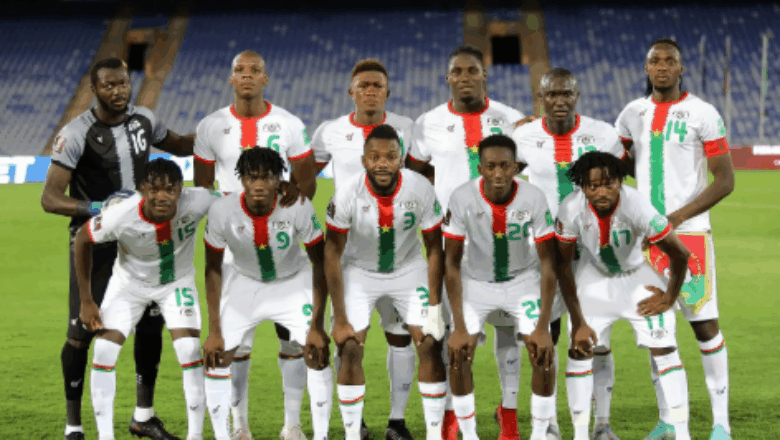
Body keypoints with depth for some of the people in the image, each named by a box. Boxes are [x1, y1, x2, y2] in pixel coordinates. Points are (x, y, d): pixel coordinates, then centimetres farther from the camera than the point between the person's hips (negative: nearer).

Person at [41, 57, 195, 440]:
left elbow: (179, 146, 23)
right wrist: (97, 209, -31)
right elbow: (50, 198, -19)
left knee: (151, 324, 8)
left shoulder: (144, 121, 1)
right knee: (81, 333, -4)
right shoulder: (77, 134, -18)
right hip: (94, 243, -6)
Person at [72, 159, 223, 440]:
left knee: (190, 350, -15)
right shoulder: (121, 216, -33)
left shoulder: (196, 203, -35)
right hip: (130, 282, 0)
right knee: (104, 351, -11)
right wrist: (86, 301, -10)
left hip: (177, 282, 0)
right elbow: (82, 240, -14)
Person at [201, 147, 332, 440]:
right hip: (246, 284, 1)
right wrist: (214, 331, -12)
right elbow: (213, 269, -10)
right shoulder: (222, 212, -25)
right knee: (216, 358, -8)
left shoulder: (299, 209, -28)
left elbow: (320, 264, -15)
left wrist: (317, 326, -18)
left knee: (317, 352, -15)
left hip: (294, 283, -1)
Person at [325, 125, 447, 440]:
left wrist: (434, 309, -14)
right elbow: (332, 256, -17)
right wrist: (340, 320, -16)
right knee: (350, 349, -11)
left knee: (430, 345, -9)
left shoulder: (421, 190, -25)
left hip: (409, 269, 1)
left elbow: (434, 249, -12)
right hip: (360, 271, -1)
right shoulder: (347, 196, -27)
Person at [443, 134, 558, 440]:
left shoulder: (534, 199, -26)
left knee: (543, 353, -15)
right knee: (458, 353, -14)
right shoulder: (462, 199, -26)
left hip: (523, 279, 0)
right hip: (477, 280, 0)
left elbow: (548, 263, -18)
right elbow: (452, 263, -17)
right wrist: (459, 328, -21)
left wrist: (543, 327, -22)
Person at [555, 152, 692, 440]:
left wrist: (669, 298, -8)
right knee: (579, 349, -6)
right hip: (594, 277, 2)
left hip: (637, 275, -1)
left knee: (664, 349, -10)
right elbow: (563, 266, -14)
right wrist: (577, 322, -14)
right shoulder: (571, 210, -28)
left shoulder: (636, 207, -35)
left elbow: (679, 254, -20)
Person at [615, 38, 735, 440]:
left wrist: (677, 217, -14)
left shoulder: (702, 115, -6)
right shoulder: (632, 114, 8)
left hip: (689, 232, -4)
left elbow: (725, 181, -7)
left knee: (705, 324, -4)